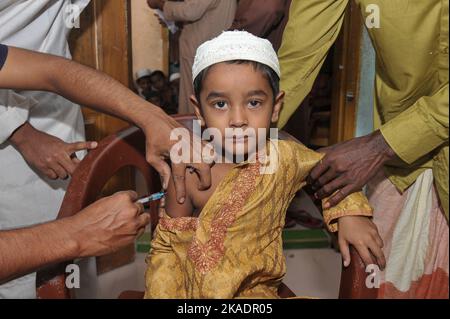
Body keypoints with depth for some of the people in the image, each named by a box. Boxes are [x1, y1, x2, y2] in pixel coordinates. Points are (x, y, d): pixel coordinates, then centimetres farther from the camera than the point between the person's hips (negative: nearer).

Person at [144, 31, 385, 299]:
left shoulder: (284, 158, -11)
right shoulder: (189, 172, -16)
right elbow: (166, 245, -5)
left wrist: (350, 213, -3)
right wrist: (166, 292, -18)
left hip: (254, 289, 2)